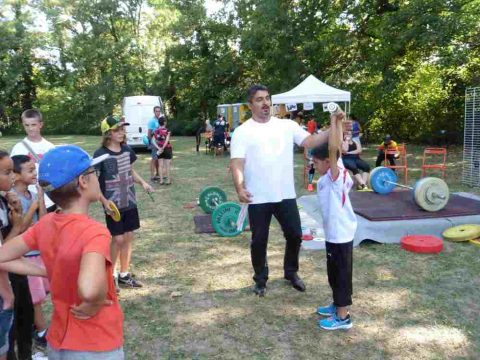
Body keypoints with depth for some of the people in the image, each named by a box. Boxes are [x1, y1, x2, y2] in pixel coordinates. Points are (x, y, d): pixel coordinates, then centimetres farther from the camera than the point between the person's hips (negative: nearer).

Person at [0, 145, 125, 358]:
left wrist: (46, 272, -1)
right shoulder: (94, 232, -28)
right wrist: (93, 306, -23)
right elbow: (89, 289, -44)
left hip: (58, 343, 6)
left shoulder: (45, 224, -7)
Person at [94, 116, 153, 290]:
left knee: (128, 237, 10)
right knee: (118, 239, -3)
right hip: (113, 204, -5)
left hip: (129, 202, 5)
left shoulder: (127, 149, 3)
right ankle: (110, 275, 18)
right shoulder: (100, 154, -14)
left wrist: (143, 183, -1)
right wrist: (104, 201, -19)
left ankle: (124, 274, 25)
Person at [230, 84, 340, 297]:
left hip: (286, 195, 3)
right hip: (258, 198, -3)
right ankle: (260, 279, 29)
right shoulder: (243, 132, -4)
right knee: (259, 240, 9)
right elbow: (237, 163, -12)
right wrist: (240, 188, -28)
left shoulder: (287, 126, 5)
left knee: (294, 235, 12)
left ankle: (291, 273, 35)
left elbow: (310, 142, -5)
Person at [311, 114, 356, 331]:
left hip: (340, 234, -9)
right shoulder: (332, 175, 4)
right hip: (334, 232, 9)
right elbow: (336, 149, 10)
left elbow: (333, 148, -34)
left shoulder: (335, 176, -20)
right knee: (334, 272, 21)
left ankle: (343, 317, 15)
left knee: (341, 274, 3)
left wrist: (335, 122, -28)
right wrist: (336, 123, 4)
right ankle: (338, 306, 38)